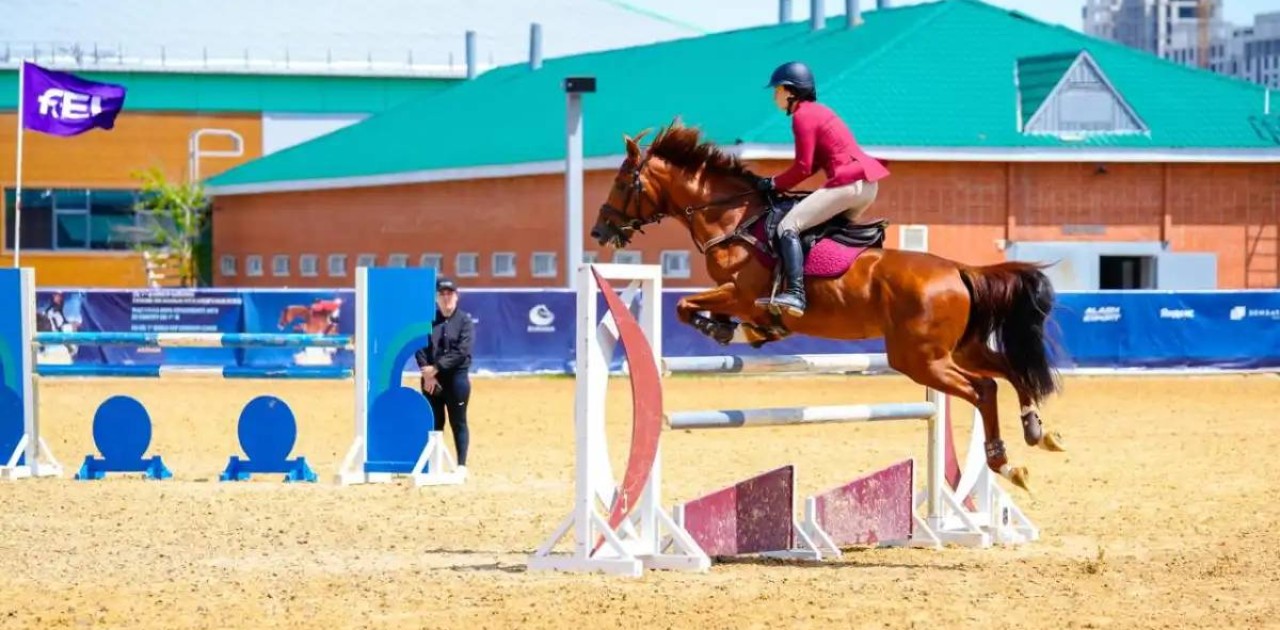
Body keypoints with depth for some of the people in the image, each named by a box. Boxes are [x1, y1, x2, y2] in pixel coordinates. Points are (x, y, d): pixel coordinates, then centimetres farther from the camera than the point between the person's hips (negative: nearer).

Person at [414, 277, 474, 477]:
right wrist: (428, 374, -14)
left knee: (458, 422, 1)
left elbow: (461, 352, -12)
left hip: (456, 377, -3)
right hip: (431, 378, 3)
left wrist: (436, 368, -17)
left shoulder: (464, 320, -1)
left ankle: (461, 464, 4)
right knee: (433, 422, 6)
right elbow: (420, 348, 0)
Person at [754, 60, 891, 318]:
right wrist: (779, 182, 16)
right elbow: (814, 164, 22)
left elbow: (803, 168, -11)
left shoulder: (803, 116, -7)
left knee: (788, 226, -15)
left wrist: (775, 184, 2)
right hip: (867, 184, 10)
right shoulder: (817, 111, 22)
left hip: (849, 183, -10)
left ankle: (795, 294, -30)